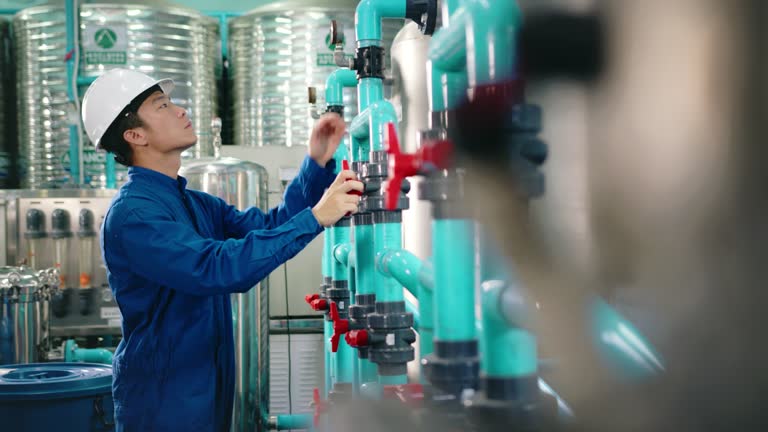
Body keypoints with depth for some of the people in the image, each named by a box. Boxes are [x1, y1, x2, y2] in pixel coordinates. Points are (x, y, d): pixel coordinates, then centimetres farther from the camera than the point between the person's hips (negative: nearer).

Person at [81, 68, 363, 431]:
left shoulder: (196, 204, 10)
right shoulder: (132, 213, -19)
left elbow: (271, 226, 6)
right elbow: (219, 269, -30)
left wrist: (317, 164, -7)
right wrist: (314, 218, -28)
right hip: (162, 401, -8)